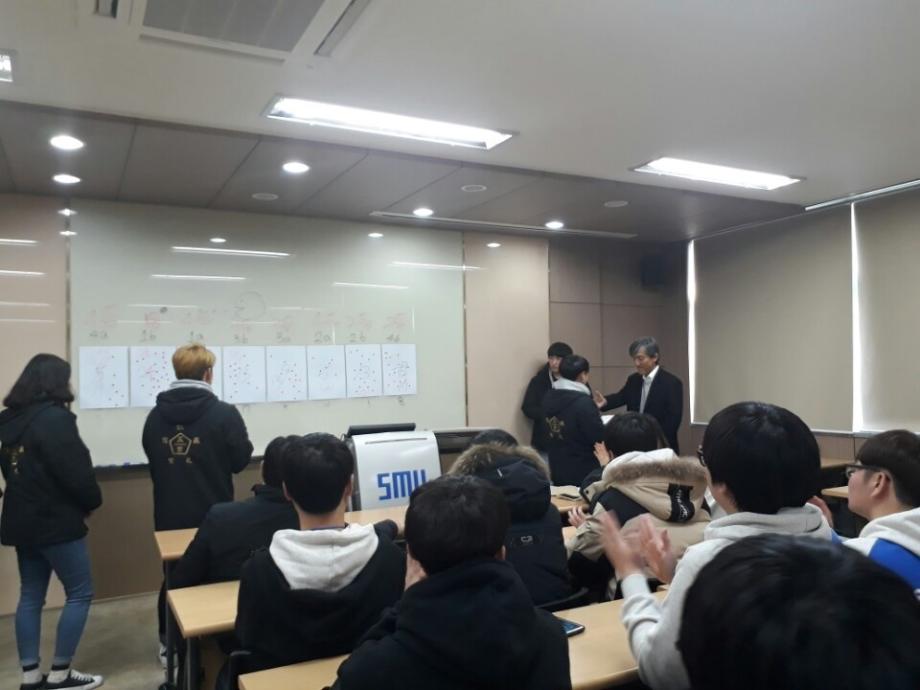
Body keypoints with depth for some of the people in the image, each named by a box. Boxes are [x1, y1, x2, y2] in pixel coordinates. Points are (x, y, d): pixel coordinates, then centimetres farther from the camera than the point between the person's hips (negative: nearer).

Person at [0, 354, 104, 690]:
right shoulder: (55, 418, -19)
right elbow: (76, 472, -20)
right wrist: (92, 501, -3)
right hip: (56, 522, -8)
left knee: (30, 597, 14)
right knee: (79, 594, 4)